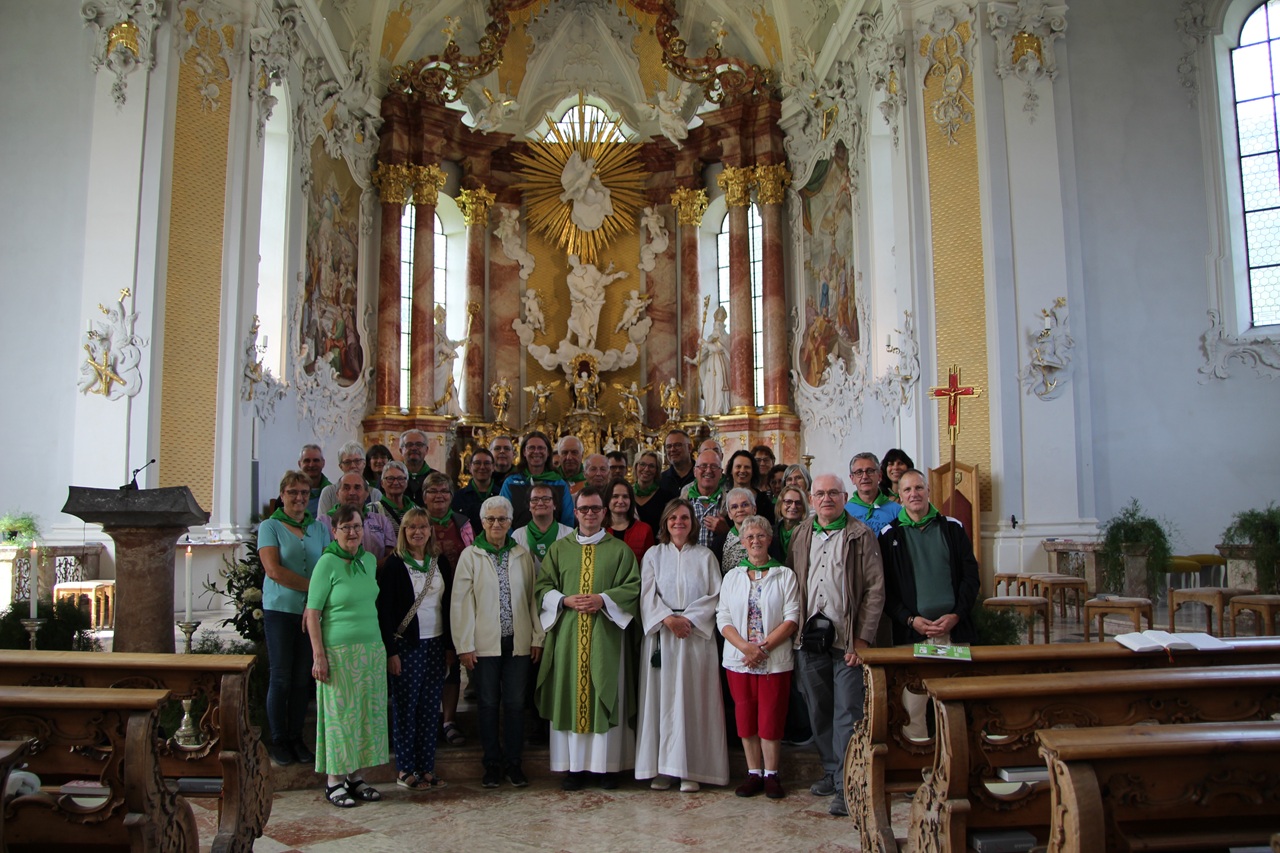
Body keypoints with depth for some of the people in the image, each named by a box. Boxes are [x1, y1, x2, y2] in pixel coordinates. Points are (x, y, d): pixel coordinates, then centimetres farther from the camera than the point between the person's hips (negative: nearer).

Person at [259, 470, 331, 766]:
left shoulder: (319, 529, 11)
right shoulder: (269, 527, 0)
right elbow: (274, 570, -11)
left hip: (312, 611, 3)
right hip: (280, 610, -3)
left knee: (303, 678, 7)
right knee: (280, 678, 2)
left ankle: (296, 737, 18)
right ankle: (278, 740, 14)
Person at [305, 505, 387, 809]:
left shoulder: (369, 560, 9)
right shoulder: (328, 563, -8)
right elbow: (313, 613, -9)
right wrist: (318, 655, -14)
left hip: (372, 649, 6)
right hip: (338, 651, -6)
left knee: (367, 713, 9)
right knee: (339, 714, 1)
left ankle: (356, 776, 20)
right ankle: (335, 781, 12)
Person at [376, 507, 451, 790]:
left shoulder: (439, 563, 9)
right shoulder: (394, 565, -6)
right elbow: (384, 610, -8)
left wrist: (449, 645, 9)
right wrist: (391, 651, -12)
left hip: (435, 645, 5)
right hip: (406, 646, -4)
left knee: (430, 708, 7)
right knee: (406, 708, 3)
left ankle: (427, 768, 17)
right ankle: (405, 771, 14)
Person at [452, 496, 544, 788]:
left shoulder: (522, 554, 6)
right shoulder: (470, 556, -1)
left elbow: (533, 596, 6)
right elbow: (461, 602, -3)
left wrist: (538, 637, 2)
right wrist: (465, 645, -7)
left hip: (518, 642, 2)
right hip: (485, 643, -1)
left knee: (515, 703, 6)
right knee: (488, 704, 7)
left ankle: (514, 762, 19)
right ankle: (492, 764, 20)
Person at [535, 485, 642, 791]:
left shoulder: (619, 549, 8)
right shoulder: (559, 549, 13)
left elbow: (632, 587, 1)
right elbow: (543, 586, 9)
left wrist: (603, 599, -13)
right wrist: (565, 600, -9)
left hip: (605, 632, -1)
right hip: (568, 632, 1)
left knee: (606, 695, 0)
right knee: (570, 695, 1)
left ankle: (607, 765, 9)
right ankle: (574, 765, 8)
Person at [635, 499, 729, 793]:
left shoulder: (705, 556, 8)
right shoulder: (653, 555, 10)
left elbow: (715, 595, 2)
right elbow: (648, 595, 1)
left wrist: (688, 618, -11)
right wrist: (668, 619, -14)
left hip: (697, 634, -1)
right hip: (661, 634, 1)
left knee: (693, 699, -1)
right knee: (661, 698, 0)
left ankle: (691, 769, 5)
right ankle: (661, 768, 6)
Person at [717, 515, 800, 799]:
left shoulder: (784, 575, 2)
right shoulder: (732, 576, 9)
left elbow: (791, 618, -5)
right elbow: (723, 618, 2)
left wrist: (764, 647, -14)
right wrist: (745, 647, -13)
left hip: (775, 661, -2)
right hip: (738, 659, 3)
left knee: (771, 717, 0)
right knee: (745, 717, 7)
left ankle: (771, 774, 14)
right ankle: (754, 773, 19)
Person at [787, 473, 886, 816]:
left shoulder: (861, 536, 1)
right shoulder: (800, 537, 12)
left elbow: (875, 589, -4)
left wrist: (862, 639, -11)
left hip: (846, 638, -4)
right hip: (809, 636, 4)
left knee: (847, 712, -3)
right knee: (818, 711, 11)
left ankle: (846, 785, 4)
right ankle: (831, 771, 26)